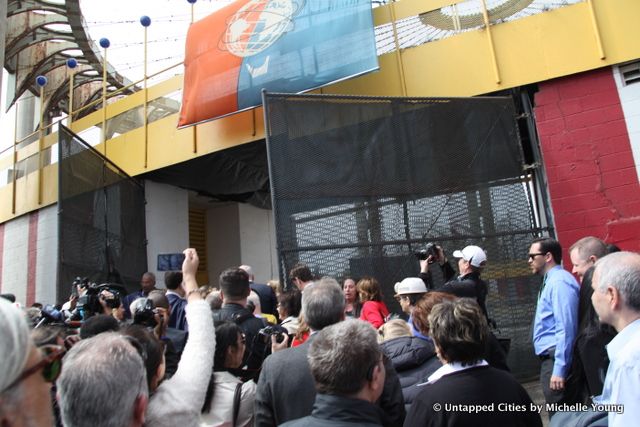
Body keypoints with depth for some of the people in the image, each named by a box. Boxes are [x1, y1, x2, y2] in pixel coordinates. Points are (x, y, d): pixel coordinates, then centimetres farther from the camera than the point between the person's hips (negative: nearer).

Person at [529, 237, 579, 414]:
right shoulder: (551, 281, 15)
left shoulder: (559, 282, -16)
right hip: (550, 358, 10)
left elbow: (566, 328, -22)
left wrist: (559, 369, -23)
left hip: (556, 359, -10)